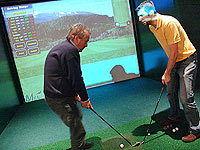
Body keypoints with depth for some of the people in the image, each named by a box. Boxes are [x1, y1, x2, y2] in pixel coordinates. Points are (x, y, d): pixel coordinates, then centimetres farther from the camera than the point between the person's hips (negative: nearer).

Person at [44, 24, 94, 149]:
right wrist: (85, 98, -8)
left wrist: (75, 93, 15)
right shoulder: (70, 50, -21)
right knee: (76, 126, -1)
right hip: (59, 99, -11)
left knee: (77, 117, 25)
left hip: (54, 95, 11)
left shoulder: (61, 47, 14)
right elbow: (76, 78, -20)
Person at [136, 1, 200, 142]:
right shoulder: (152, 27, 3)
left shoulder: (169, 23, -25)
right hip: (175, 61, 9)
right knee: (171, 93, 16)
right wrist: (168, 71, 13)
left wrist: (167, 73, -17)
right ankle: (174, 117, 39)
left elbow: (174, 51, -23)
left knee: (186, 97, -9)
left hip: (187, 60, -9)